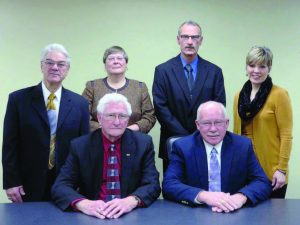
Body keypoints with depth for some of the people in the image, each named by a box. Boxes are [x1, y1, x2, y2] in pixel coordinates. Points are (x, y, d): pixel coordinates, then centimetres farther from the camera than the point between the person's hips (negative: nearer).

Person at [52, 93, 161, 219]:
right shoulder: (80, 146, 1)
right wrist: (84, 204, -26)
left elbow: (152, 185, -4)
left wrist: (131, 201, -26)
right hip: (94, 215, 0)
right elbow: (60, 186, -5)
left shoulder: (143, 143, 2)